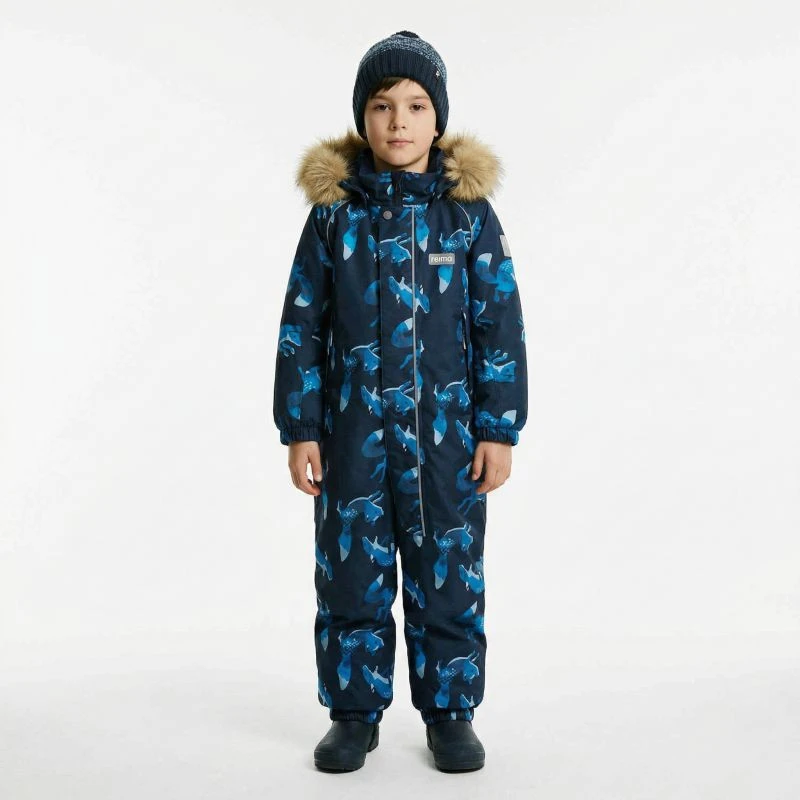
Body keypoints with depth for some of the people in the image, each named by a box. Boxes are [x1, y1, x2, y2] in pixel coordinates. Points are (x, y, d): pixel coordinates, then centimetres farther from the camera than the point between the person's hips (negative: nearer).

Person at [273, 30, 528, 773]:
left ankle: (450, 711, 23)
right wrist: (299, 428, -1)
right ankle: (354, 713, 24)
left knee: (448, 575, 7)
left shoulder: (469, 210, 1)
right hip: (352, 431, 1)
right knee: (350, 574, 7)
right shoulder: (334, 211, 2)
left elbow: (500, 326, 1)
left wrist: (498, 428, -3)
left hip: (446, 430, 0)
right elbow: (301, 326, 3)